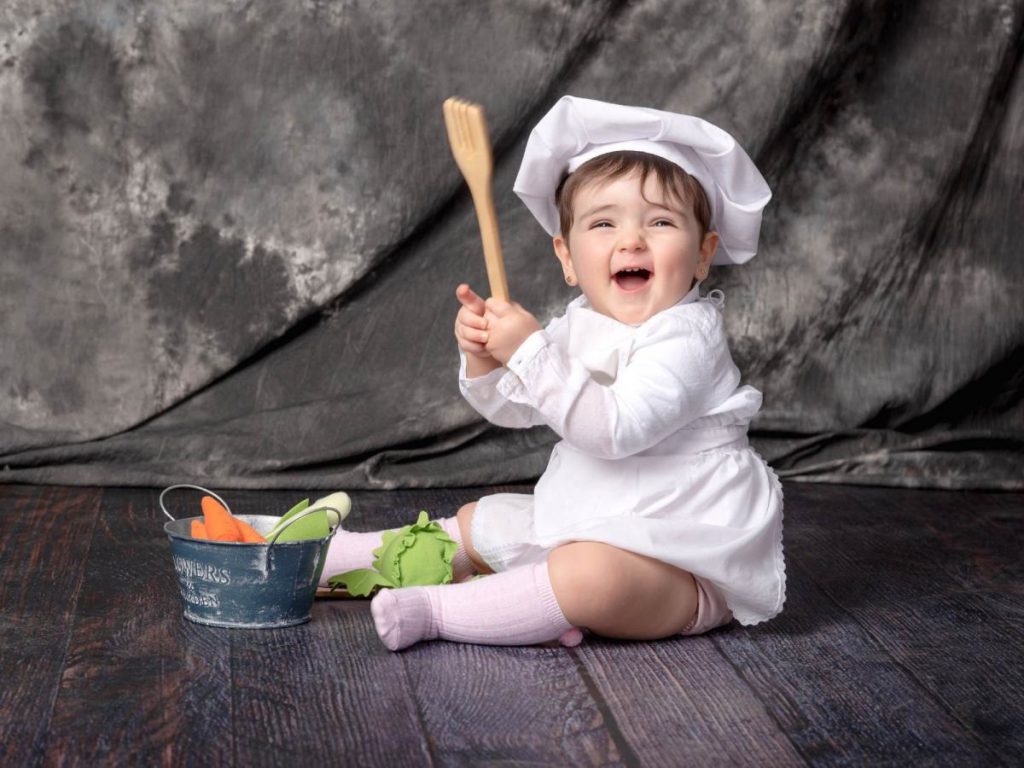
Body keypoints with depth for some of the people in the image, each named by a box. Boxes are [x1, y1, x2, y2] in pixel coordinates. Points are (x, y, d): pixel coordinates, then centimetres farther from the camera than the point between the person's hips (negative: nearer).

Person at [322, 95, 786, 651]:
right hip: (588, 529, 9)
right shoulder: (582, 324, 6)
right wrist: (484, 358, -11)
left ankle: (432, 611, -31)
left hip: (686, 570, -9)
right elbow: (511, 409, 11)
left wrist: (531, 352, -34)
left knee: (592, 575, -39)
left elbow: (615, 428, -34)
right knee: (478, 520, 19)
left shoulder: (686, 339, -21)